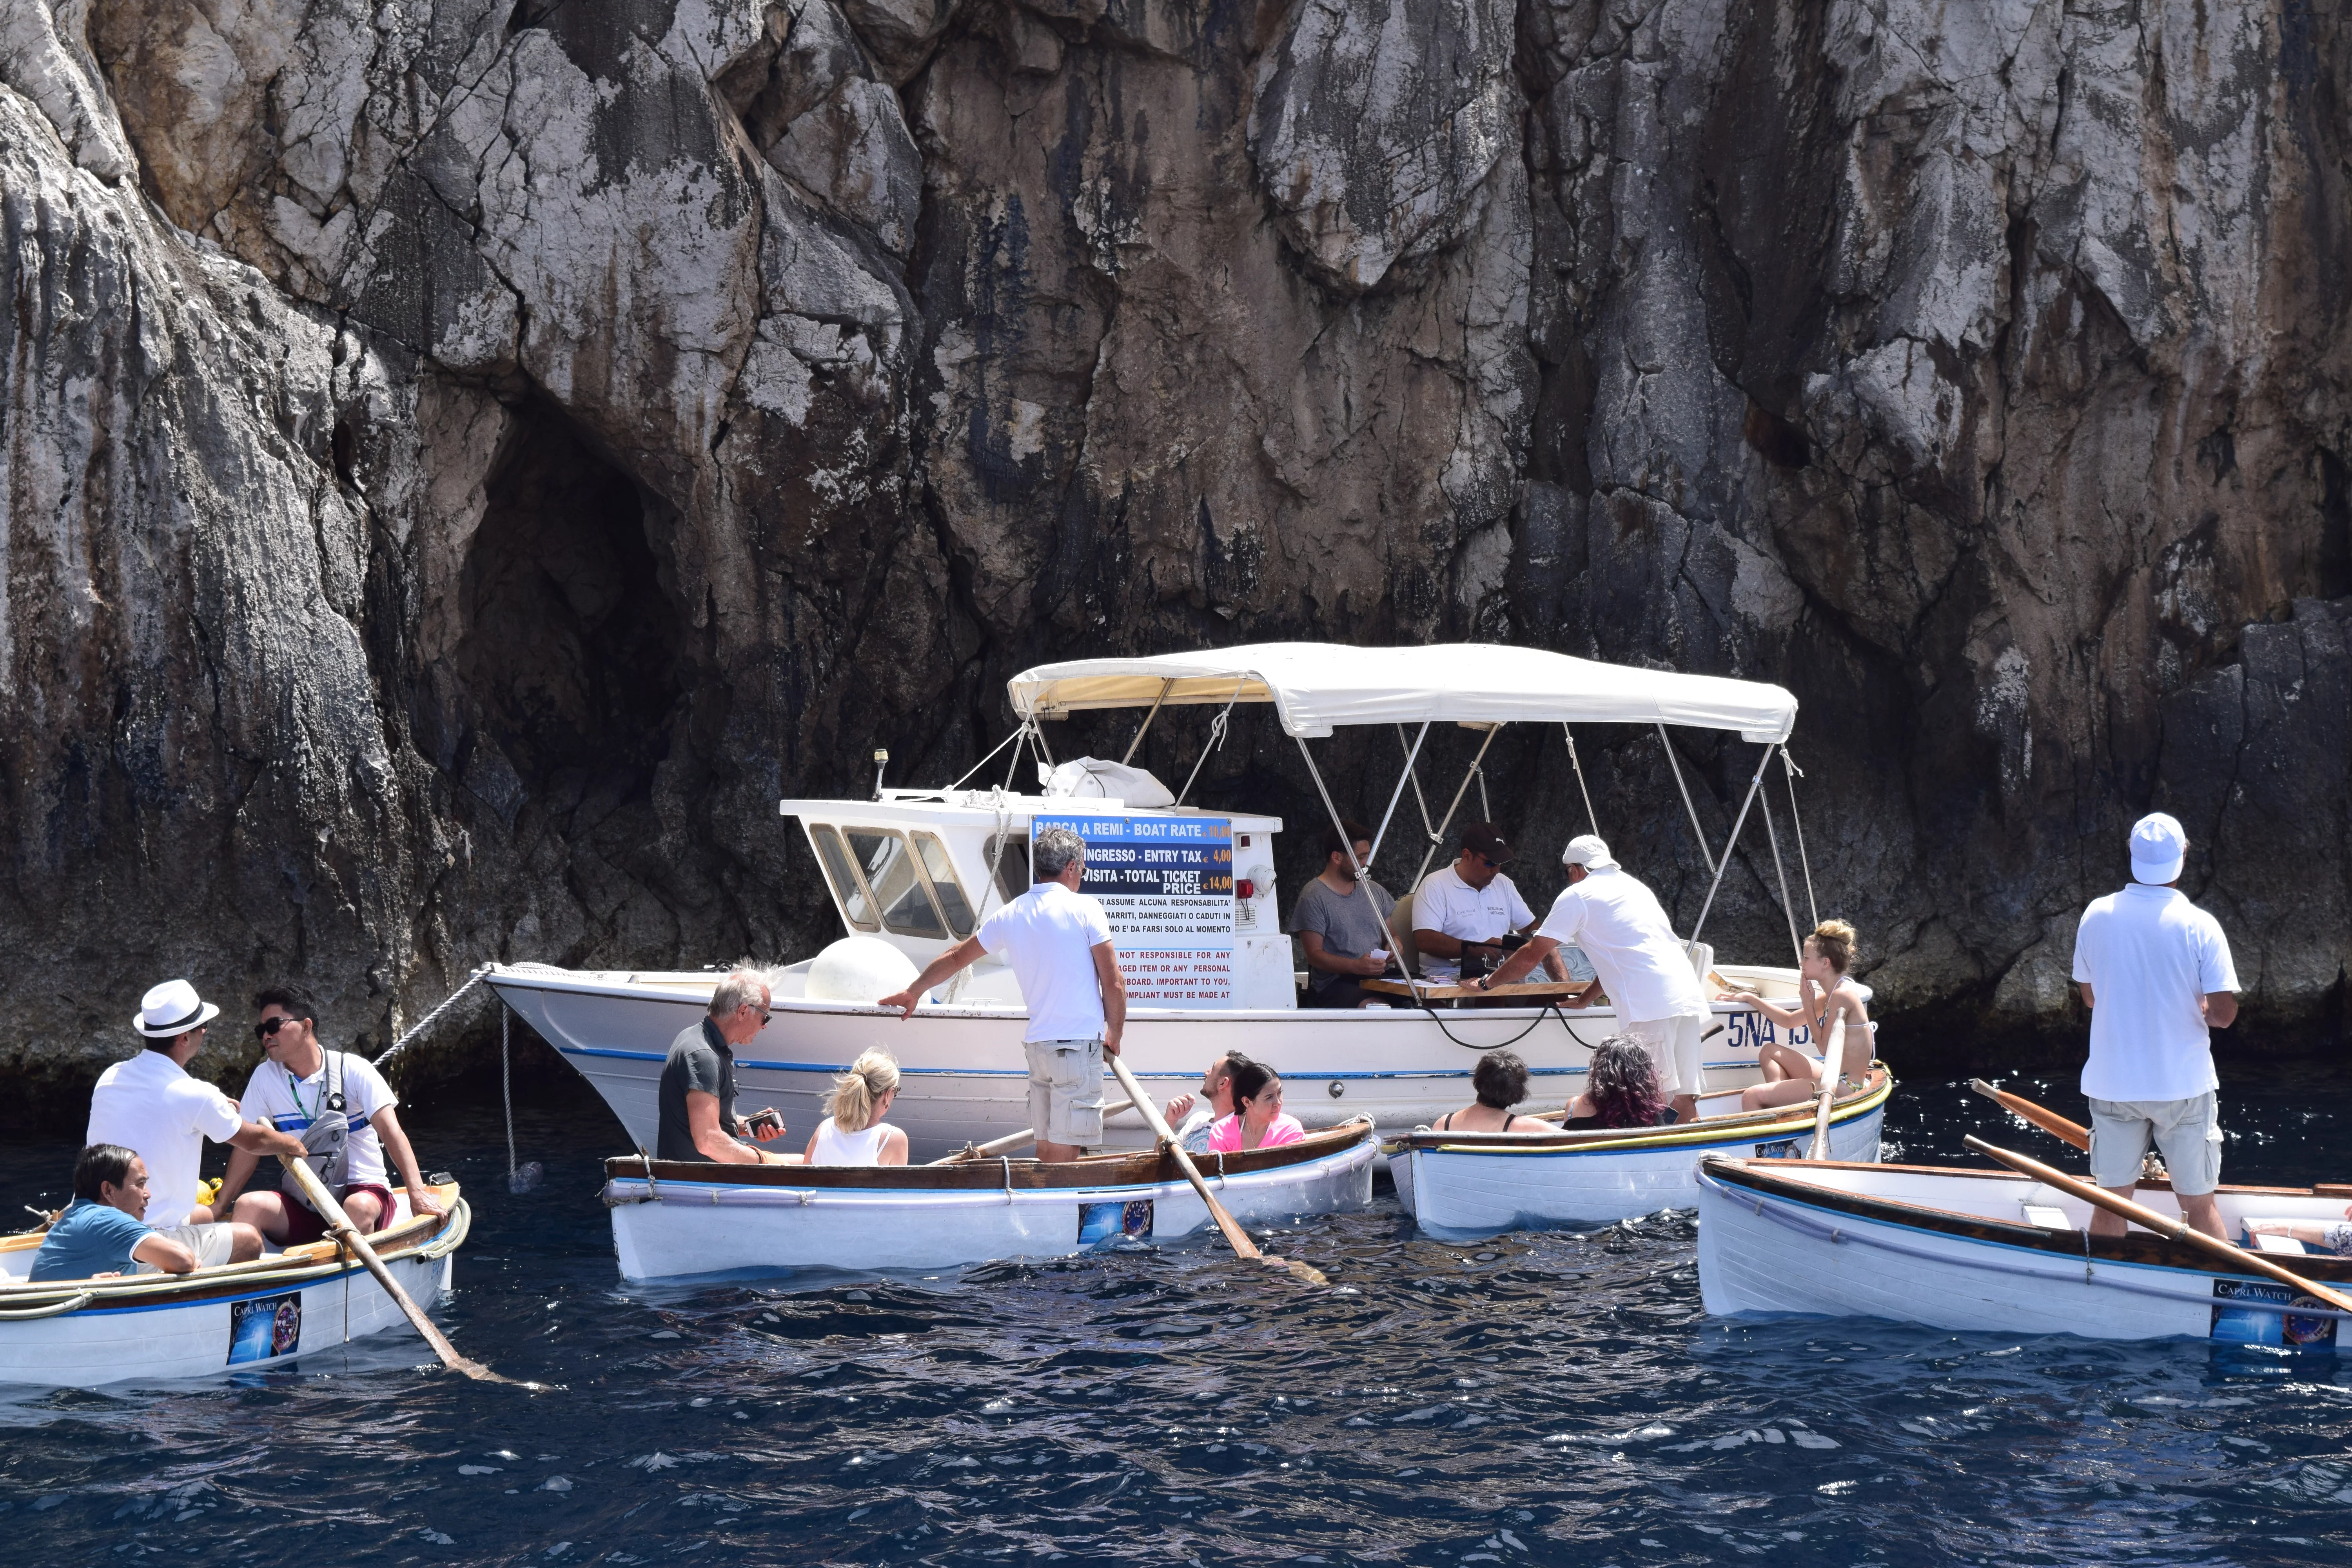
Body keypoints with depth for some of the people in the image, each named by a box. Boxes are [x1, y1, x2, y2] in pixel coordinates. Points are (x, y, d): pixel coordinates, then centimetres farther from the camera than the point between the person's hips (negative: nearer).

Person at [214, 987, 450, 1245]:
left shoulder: (354, 1071, -5)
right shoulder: (265, 1077, 5)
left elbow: (391, 1132, -12)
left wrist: (417, 1194, -24)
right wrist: (219, 1206, 2)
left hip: (364, 1190, -3)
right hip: (302, 1202, 3)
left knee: (358, 1207, -37)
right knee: (248, 1205, -25)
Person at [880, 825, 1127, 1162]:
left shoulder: (1010, 916, 10)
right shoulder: (1085, 909, -6)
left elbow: (956, 957, 23)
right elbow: (1114, 983, -8)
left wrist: (913, 992, 37)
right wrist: (1115, 1036, 8)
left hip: (1037, 1044, 6)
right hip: (1079, 1044, -6)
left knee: (1046, 1148, 13)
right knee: (1065, 1154, -7)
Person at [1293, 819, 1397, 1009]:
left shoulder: (1374, 891, 18)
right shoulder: (1314, 897, -3)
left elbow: (1391, 935, 28)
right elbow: (1314, 954, -8)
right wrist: (1356, 966, -23)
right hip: (1335, 984, -6)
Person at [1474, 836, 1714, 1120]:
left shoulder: (1577, 896, 5)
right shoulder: (1634, 887, 28)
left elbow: (1531, 956, 6)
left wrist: (1487, 983, 20)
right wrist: (1585, 998, 46)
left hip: (1651, 1007, -8)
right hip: (1690, 997, 8)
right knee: (1685, 1099, 7)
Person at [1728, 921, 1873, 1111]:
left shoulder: (1842, 995, -17)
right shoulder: (1830, 995, 13)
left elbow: (1825, 1046, -14)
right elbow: (1789, 1021, 24)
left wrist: (1808, 1005, -8)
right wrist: (1750, 998, 22)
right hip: (1834, 1079, 11)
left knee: (1752, 1097, -15)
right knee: (1770, 1052, 24)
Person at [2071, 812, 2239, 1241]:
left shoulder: (2097, 915, -3)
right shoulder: (2200, 926, -13)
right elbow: (2224, 1013, -12)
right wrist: (2195, 1009, 8)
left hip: (2112, 1085, 3)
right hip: (2183, 1085, -2)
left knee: (2110, 1205, 11)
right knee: (2200, 1206, 8)